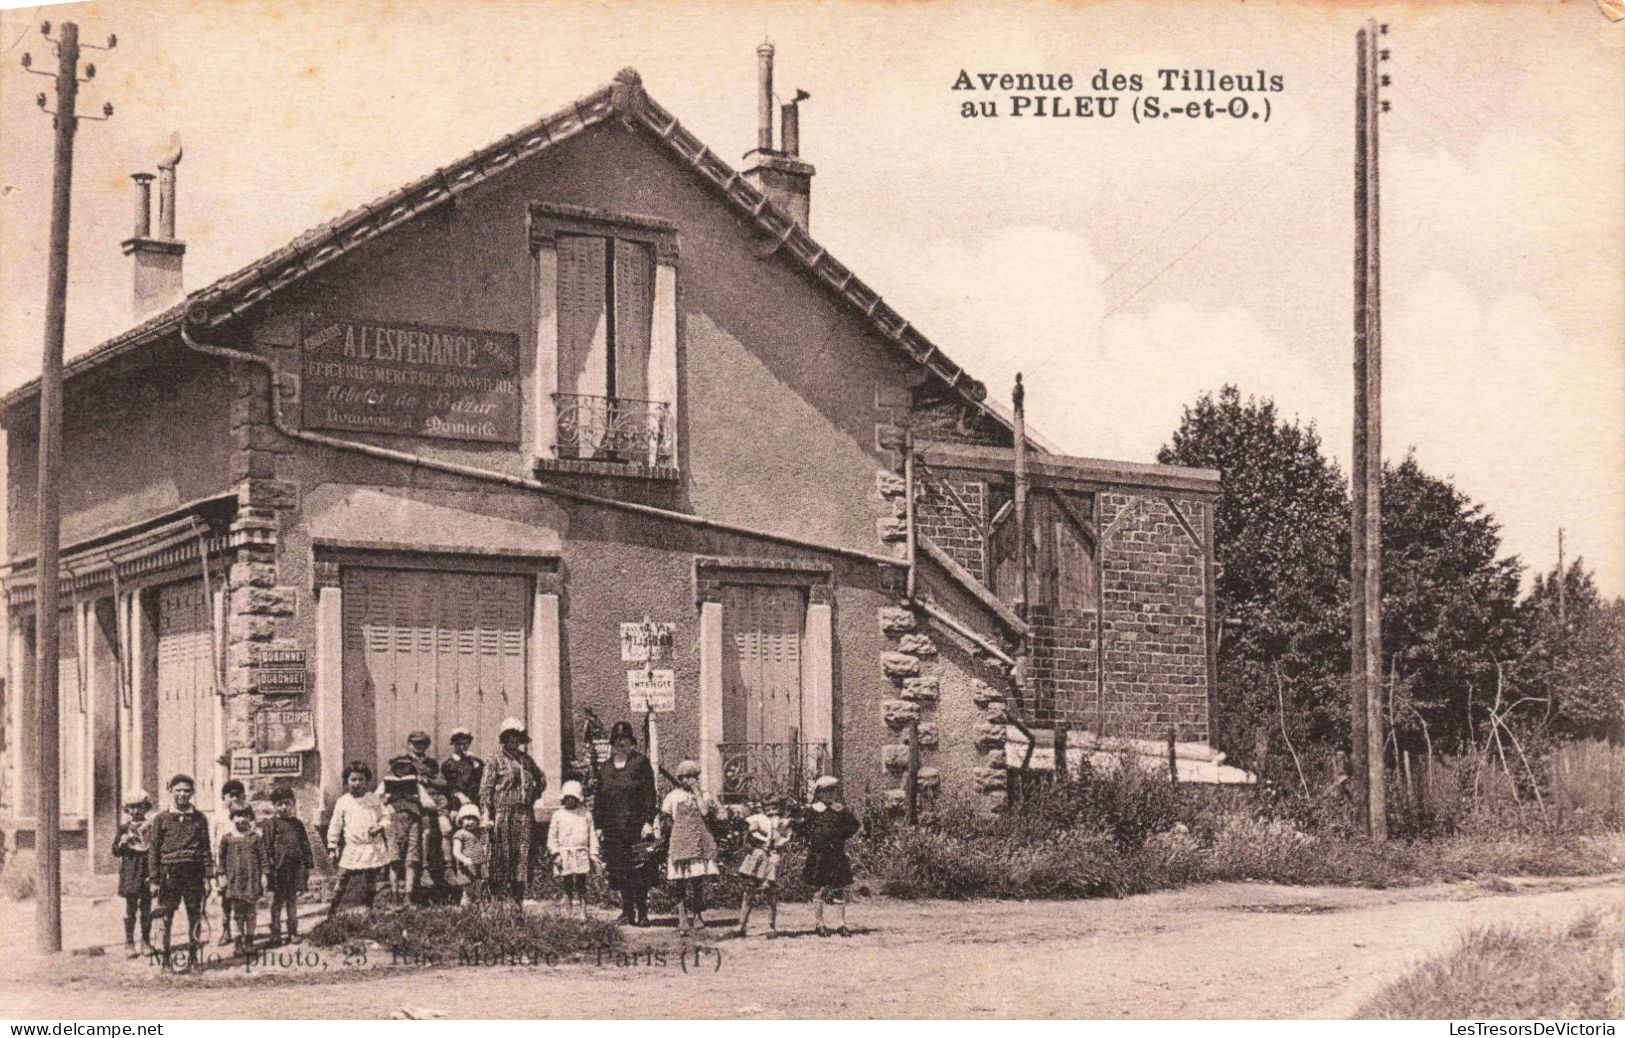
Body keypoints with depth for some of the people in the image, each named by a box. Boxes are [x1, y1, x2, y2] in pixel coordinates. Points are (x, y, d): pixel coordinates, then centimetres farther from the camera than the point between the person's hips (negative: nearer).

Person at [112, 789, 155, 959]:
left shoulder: (152, 826, 7)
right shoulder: (124, 828, 8)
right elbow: (115, 851, 6)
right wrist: (122, 844, -13)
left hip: (147, 870, 0)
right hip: (130, 871, 0)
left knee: (146, 908, 2)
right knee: (130, 907, -1)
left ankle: (146, 942, 11)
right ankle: (129, 943, 5)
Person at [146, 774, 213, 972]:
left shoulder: (199, 818, 9)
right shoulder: (162, 818, 5)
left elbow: (206, 849, 10)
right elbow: (153, 849, 5)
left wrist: (207, 876, 3)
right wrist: (153, 879, 0)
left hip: (194, 871, 1)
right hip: (169, 871, -1)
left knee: (194, 916, 4)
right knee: (166, 916, -2)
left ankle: (192, 956, 14)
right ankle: (166, 957, 7)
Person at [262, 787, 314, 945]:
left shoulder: (297, 824, 9)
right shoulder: (271, 824, -2)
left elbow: (305, 845, 13)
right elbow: (267, 848, -5)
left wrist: (307, 866, 9)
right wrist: (268, 869, -10)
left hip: (296, 868, 3)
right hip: (278, 868, -3)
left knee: (292, 902, 11)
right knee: (277, 902, 3)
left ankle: (293, 933, 17)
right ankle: (275, 935, 8)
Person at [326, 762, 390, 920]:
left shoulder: (373, 798, 5)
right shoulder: (343, 802, 1)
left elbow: (384, 818, 10)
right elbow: (335, 826, 4)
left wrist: (380, 827, -12)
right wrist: (332, 848, 1)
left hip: (373, 847, 1)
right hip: (352, 849, -1)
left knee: (371, 881, 9)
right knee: (343, 879, -2)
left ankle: (369, 910, 22)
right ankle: (332, 908, 9)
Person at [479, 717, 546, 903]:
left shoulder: (527, 760, 17)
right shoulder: (495, 762, 3)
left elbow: (541, 781, 31)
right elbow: (485, 789, -3)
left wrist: (533, 796, 17)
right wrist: (486, 816, -12)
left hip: (524, 813, 4)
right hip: (502, 813, -4)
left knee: (522, 854, -2)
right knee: (501, 855, -6)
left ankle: (518, 898, 0)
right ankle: (500, 897, -3)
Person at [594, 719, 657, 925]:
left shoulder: (641, 762, 2)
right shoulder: (605, 768, 14)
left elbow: (650, 793, -3)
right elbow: (599, 798, 16)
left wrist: (649, 821, -10)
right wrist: (599, 825, 9)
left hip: (636, 825, -4)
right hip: (613, 827, 4)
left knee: (639, 870, -7)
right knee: (619, 871, 2)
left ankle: (642, 913, -3)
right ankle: (627, 910, 9)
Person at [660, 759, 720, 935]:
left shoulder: (703, 795, 10)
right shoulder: (673, 797, 6)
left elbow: (705, 811, -10)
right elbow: (668, 822, 10)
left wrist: (697, 792, -6)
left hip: (700, 844, 1)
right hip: (680, 844, -1)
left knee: (698, 882, 1)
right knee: (681, 883, -3)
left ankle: (697, 916, 12)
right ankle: (683, 919, -2)